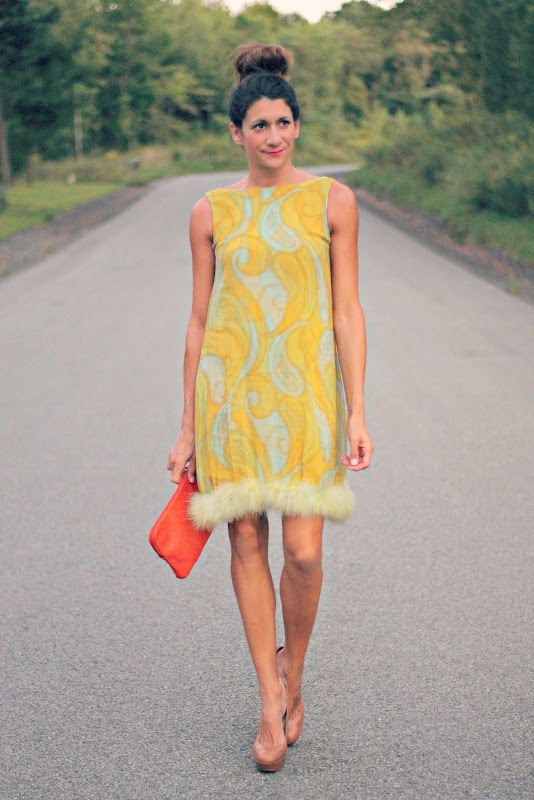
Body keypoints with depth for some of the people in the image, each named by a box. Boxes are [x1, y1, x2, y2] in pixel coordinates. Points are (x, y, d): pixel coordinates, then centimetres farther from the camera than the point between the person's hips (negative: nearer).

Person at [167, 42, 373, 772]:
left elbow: (346, 311, 1)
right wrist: (187, 427, 7)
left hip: (305, 390, -1)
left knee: (304, 552, -7)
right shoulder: (211, 212, 6)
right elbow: (199, 319, 9)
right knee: (247, 543, 3)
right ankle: (271, 702, 16)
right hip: (230, 389, 1)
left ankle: (293, 674, 23)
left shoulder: (331, 200, 2)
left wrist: (357, 412, -7)